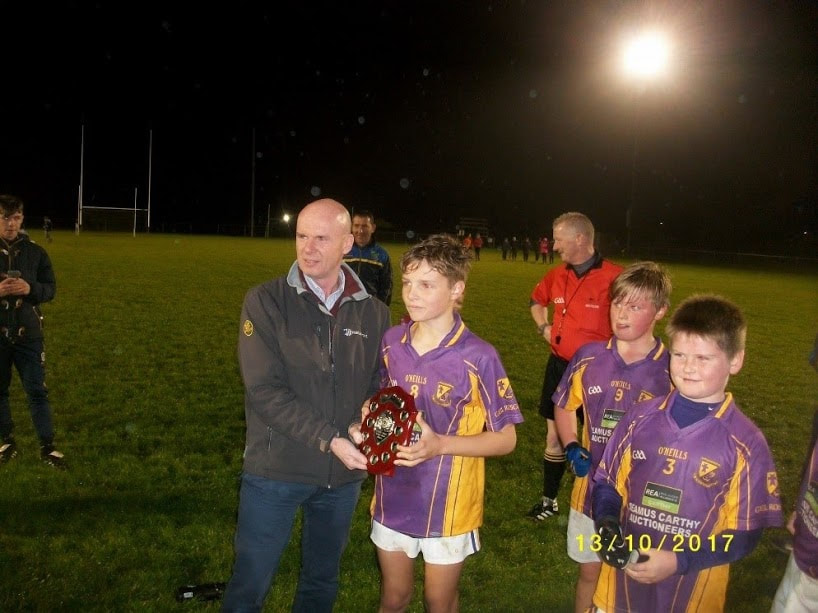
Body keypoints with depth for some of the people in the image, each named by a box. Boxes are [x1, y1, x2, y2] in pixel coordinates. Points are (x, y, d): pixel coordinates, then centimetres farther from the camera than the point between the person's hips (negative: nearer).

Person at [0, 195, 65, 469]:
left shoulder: (35, 252, 2)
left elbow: (50, 289, 4)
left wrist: (30, 289, -17)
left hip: (28, 334, 0)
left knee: (37, 390, 3)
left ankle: (47, 446, 12)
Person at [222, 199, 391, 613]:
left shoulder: (373, 313, 0)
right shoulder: (265, 302, -9)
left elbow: (380, 382, 6)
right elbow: (264, 390, -16)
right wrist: (330, 439, -22)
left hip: (343, 474, 3)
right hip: (276, 469, -3)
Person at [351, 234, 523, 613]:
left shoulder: (478, 357, -20)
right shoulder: (391, 342, -5)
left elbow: (505, 438, -13)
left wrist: (440, 444, -25)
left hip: (448, 505, -3)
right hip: (393, 498, 4)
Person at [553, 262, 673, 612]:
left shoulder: (672, 370, -13)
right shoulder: (588, 358, -5)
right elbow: (564, 407, 9)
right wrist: (572, 448, -6)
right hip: (592, 488, 2)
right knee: (590, 570, 19)